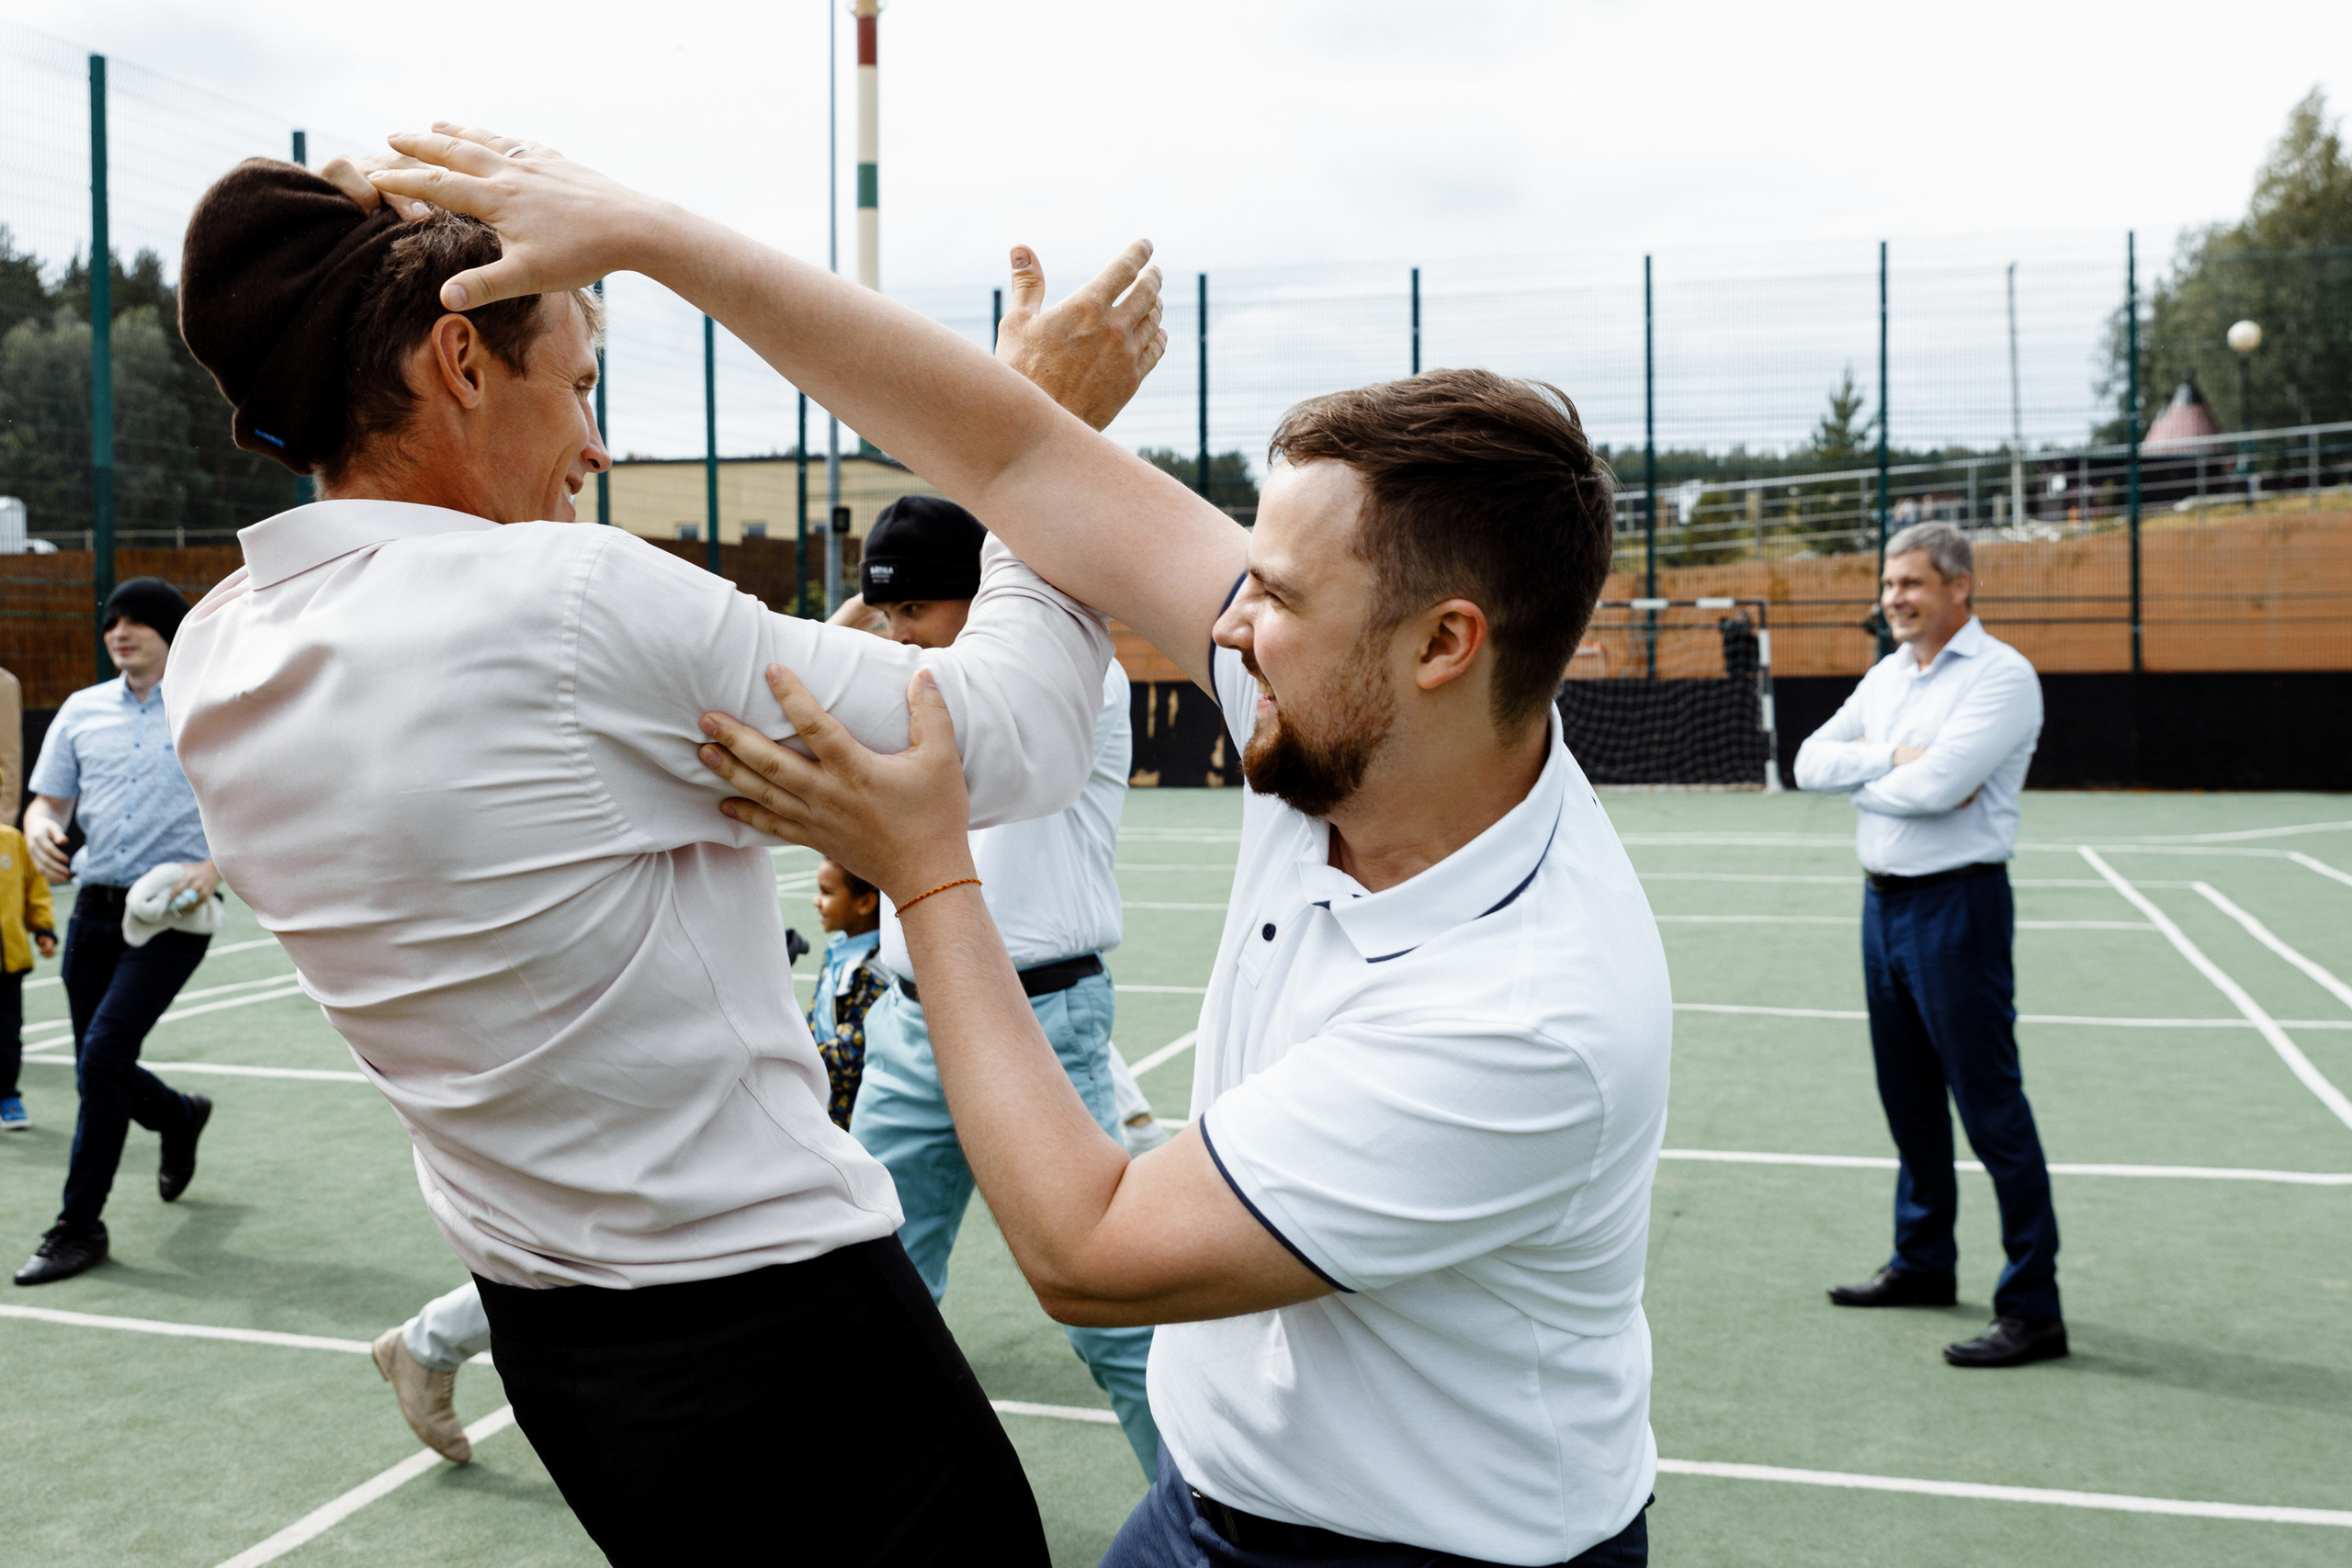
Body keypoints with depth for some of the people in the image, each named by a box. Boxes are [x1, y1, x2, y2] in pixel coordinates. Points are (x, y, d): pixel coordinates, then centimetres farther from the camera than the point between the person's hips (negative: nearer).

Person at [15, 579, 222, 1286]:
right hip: (95, 909, 5)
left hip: (172, 915, -5)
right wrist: (39, 830, -9)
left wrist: (216, 867, -18)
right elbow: (48, 800, 14)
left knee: (103, 1055, -14)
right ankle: (181, 1116, 44)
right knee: (99, 1068, 10)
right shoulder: (81, 711, 11)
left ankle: (80, 1227, -2)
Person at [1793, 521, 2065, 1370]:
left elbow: (1934, 785, -24)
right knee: (1909, 1099, 17)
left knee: (1990, 1104, -5)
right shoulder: (1885, 677, 14)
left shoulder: (2001, 675, -12)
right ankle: (1923, 1262, 31)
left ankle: (2032, 1307, 2)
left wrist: (1862, 781, -5)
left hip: (1956, 904, -8)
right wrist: (1891, 759, -12)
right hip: (1884, 900, 8)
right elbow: (1811, 760, 4)